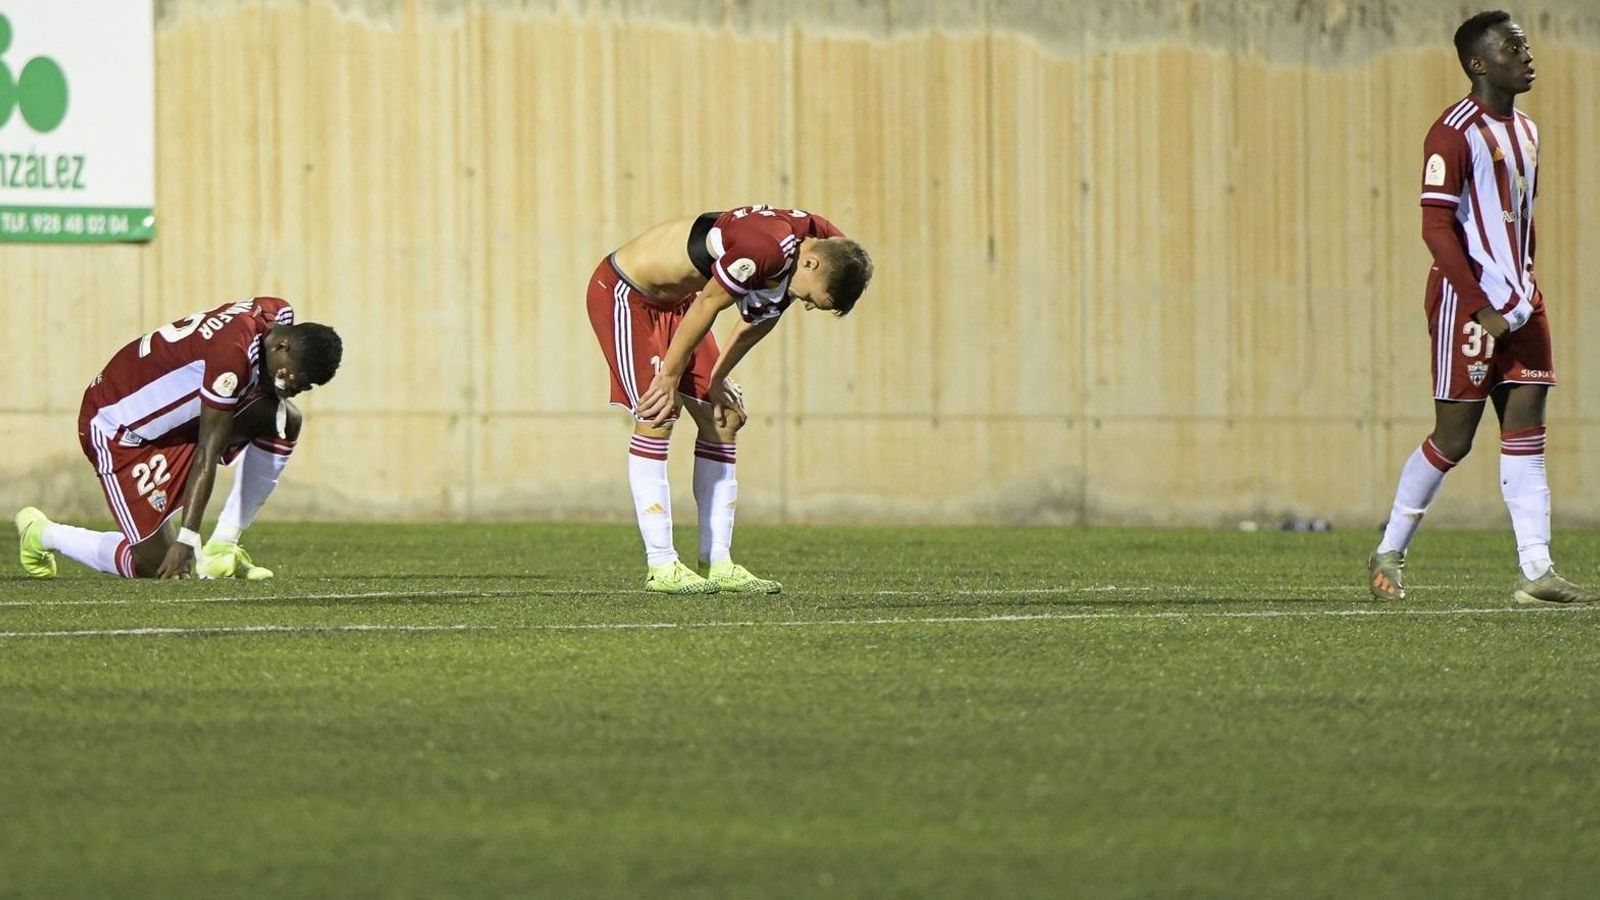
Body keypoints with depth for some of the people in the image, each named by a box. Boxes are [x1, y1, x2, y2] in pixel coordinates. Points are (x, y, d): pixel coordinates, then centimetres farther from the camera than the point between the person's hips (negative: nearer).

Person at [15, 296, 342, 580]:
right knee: (157, 564, -7)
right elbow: (208, 453, -31)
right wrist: (187, 540, -29)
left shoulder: (277, 315, -8)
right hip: (120, 429, -9)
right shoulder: (232, 353, -33)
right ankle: (42, 534, 16)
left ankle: (222, 548, -3)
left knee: (284, 420, -10)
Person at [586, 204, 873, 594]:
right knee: (656, 418, -17)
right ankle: (661, 568, -14)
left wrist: (717, 381, 11)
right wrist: (670, 377, -14)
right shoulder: (767, 247, -35)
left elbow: (757, 320, 8)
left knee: (722, 418, 5)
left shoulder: (827, 245, -6)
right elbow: (707, 304, -25)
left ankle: (716, 562, 8)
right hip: (624, 293, -10)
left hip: (672, 299, 10)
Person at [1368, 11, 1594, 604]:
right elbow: (1436, 226, -17)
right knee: (1454, 438, -2)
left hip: (1519, 305, 8)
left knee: (1526, 430, 0)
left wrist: (1524, 295, 15)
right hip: (1467, 304, -8)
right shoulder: (1455, 133, -12)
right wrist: (1482, 308, -21)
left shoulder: (1526, 132, 15)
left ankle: (1536, 571, -4)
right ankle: (1388, 553, 14)